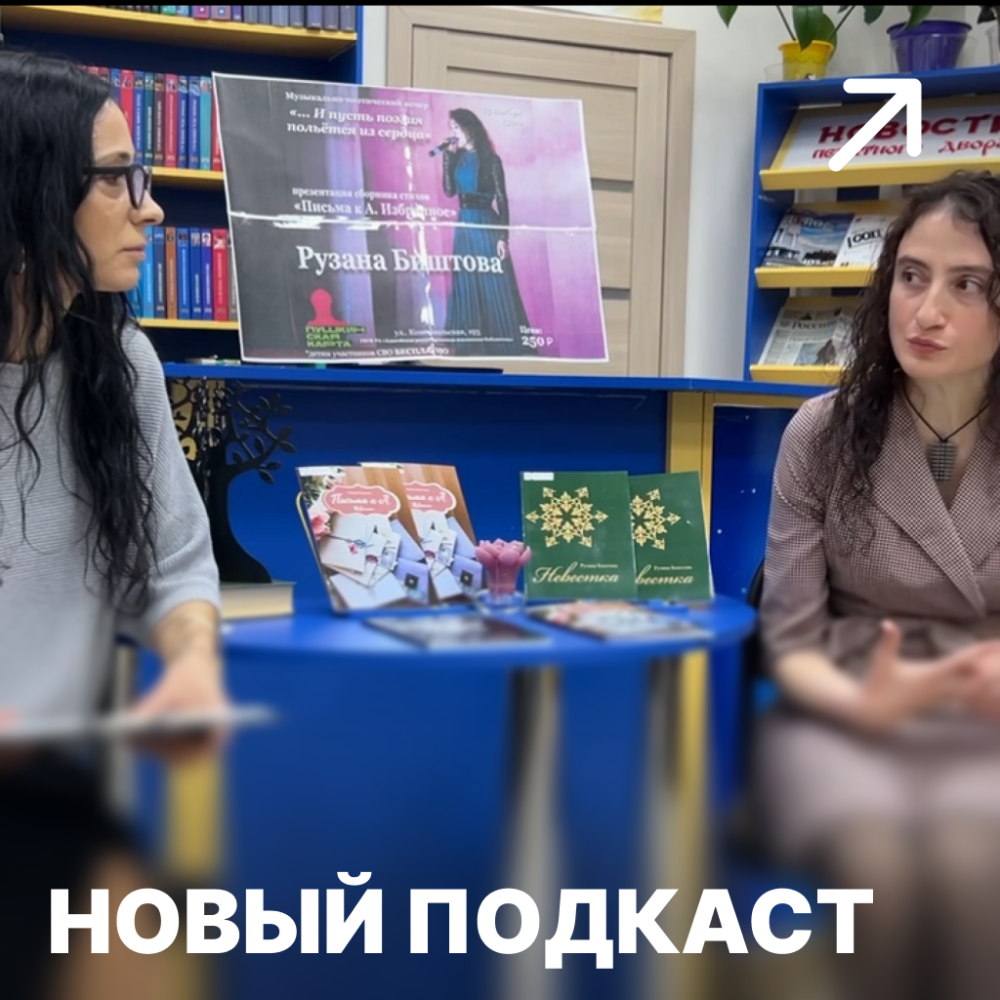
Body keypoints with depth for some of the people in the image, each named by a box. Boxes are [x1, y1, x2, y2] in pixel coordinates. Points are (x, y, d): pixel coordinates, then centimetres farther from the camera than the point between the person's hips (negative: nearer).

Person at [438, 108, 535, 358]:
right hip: (464, 225, 6)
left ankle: (507, 344, 3)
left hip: (487, 225, -5)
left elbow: (501, 199, -8)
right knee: (466, 286, 6)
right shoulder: (458, 158, 8)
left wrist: (503, 236, -14)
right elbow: (449, 191, -1)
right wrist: (448, 157, -3)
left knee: (494, 286, -4)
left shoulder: (490, 159, -6)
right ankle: (471, 343, 12)